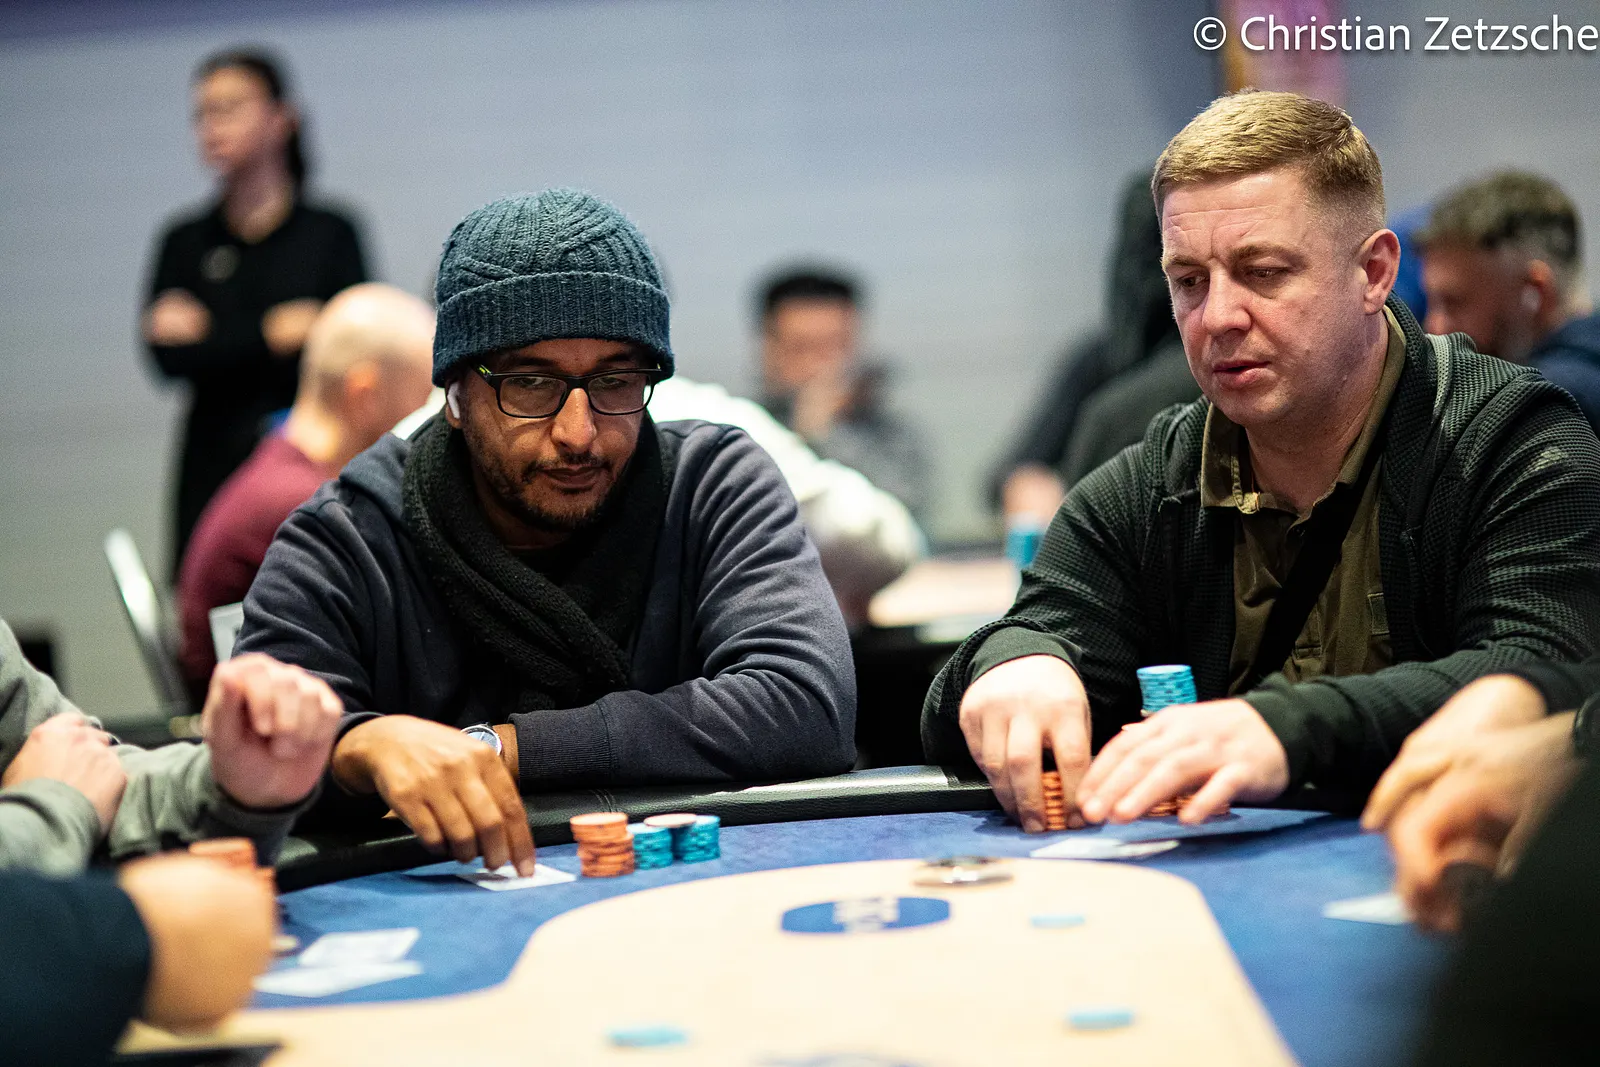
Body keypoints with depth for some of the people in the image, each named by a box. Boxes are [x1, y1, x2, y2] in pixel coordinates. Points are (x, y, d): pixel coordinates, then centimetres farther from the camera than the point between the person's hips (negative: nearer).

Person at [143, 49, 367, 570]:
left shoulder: (331, 234, 4)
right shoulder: (185, 242, 12)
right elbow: (169, 358, -1)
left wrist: (213, 337, -4)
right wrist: (273, 333, -7)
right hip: (217, 466, 2)